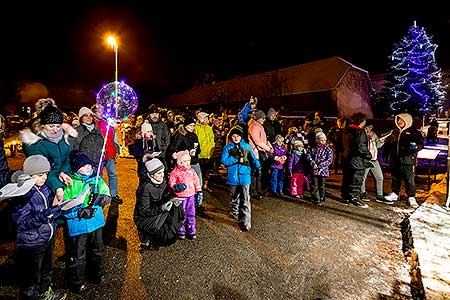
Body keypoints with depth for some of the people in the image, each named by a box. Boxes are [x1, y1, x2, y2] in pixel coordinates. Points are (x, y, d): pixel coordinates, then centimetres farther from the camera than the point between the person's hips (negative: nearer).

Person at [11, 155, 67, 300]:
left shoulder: (45, 188, -3)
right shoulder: (23, 195, -22)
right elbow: (21, 223, -23)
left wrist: (58, 209, -9)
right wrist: (41, 217, -37)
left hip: (49, 238, 7)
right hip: (31, 243, -7)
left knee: (47, 268, 27)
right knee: (31, 277, 13)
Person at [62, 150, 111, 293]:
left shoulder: (96, 178, -2)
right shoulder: (70, 184, -13)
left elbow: (107, 195, -4)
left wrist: (101, 198, -25)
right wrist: (81, 212, -25)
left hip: (96, 222, 4)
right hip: (77, 226, -4)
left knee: (97, 251, 22)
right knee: (77, 257, 11)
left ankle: (97, 274, 46)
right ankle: (76, 283, 37)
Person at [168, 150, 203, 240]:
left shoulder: (191, 171, 4)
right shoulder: (175, 172, -10)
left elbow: (197, 182, 9)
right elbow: (171, 183, -10)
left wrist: (199, 193, 7)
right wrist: (176, 187, -31)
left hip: (191, 196, 4)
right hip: (181, 197, -3)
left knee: (191, 214, 12)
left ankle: (191, 231, 26)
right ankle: (181, 232, 24)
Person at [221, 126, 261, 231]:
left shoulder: (246, 146, 5)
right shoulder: (227, 148, 2)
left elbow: (253, 158, 8)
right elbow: (224, 161, -9)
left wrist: (258, 167, -3)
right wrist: (236, 158, -16)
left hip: (245, 176, -1)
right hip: (233, 177, 1)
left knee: (245, 200, -5)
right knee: (234, 197, 21)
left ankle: (246, 222, 0)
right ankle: (234, 213, 45)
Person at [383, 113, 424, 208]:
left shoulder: (414, 132, 0)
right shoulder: (395, 132, 14)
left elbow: (421, 143, -3)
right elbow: (388, 144, 21)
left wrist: (416, 146, -25)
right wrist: (386, 154, 14)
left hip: (408, 161, -5)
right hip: (395, 161, 5)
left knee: (409, 180, -1)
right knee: (395, 178, 15)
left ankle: (411, 198, 10)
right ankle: (395, 194, 27)